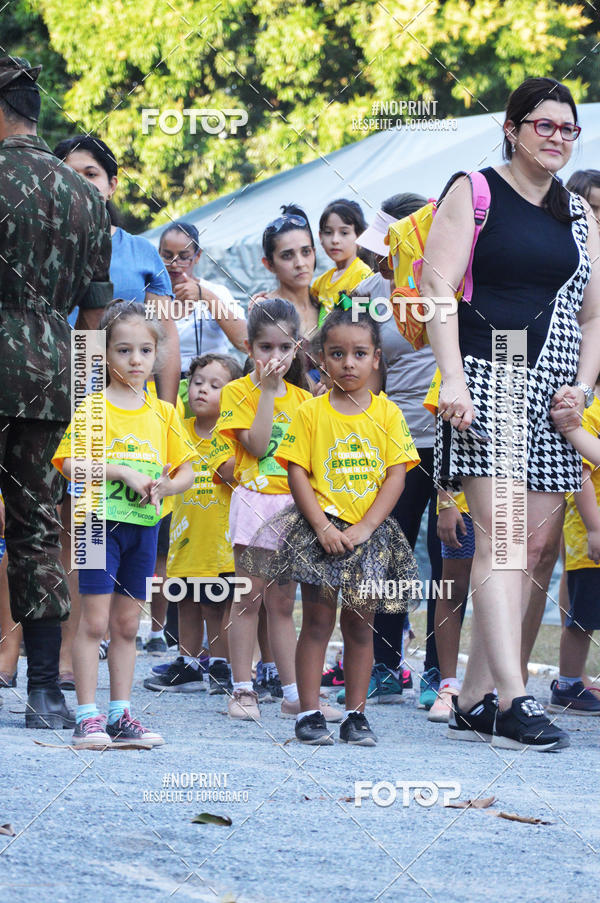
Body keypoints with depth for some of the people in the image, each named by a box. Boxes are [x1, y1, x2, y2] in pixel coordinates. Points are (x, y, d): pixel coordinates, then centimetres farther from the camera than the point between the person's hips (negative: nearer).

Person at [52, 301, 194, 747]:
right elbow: (70, 464, -13)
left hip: (145, 525, 5)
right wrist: (123, 473, -20)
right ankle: (88, 717, -3)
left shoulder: (164, 413, 10)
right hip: (102, 521, -4)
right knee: (95, 620, -5)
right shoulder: (93, 407, -4)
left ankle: (121, 714, 14)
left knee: (127, 624, 10)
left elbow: (187, 471, 11)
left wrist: (165, 486, -10)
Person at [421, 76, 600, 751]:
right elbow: (438, 284, -6)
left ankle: (474, 700, 6)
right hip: (488, 379, -6)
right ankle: (512, 701, -21)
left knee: (534, 543, 2)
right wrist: (451, 377, -17)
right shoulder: (476, 194, 2)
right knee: (500, 539, -15)